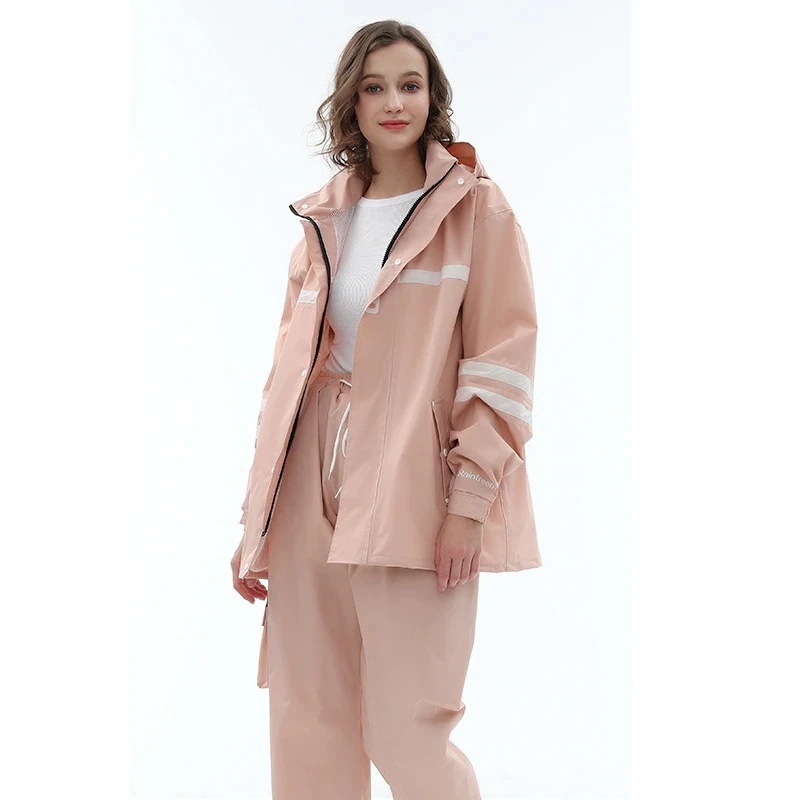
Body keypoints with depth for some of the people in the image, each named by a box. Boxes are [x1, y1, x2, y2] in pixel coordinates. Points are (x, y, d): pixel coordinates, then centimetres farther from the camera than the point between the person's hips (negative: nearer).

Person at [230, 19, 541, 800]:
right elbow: (289, 372, 15)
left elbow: (503, 355, -4)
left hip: (412, 498, -4)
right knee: (306, 734, 6)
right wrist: (257, 521, 11)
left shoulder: (475, 208, 3)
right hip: (310, 497, 5)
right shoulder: (321, 221, 16)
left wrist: (470, 498, -13)